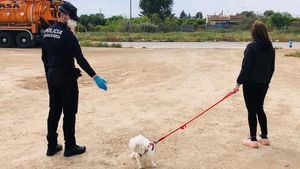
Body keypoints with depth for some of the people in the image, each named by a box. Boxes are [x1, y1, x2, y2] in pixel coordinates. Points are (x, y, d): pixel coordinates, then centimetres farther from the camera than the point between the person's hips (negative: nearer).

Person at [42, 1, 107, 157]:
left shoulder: (47, 32, 9)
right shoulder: (66, 34, -16)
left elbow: (44, 57, 15)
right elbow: (79, 58, -22)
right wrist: (95, 77, -22)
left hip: (51, 77, 8)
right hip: (66, 78, -8)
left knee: (54, 111, 14)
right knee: (69, 113, 2)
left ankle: (52, 146, 23)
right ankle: (70, 147, 12)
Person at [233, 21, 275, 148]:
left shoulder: (251, 47, -15)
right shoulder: (270, 48, 5)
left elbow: (245, 67, -17)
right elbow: (272, 67, 11)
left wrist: (239, 83, -10)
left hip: (251, 83, -6)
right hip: (264, 84, 6)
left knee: (252, 110, 3)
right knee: (260, 109, 18)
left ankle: (253, 140, 10)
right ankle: (265, 137, 24)